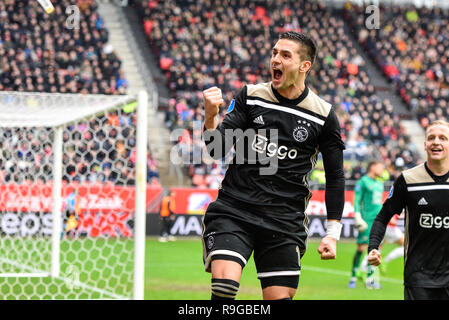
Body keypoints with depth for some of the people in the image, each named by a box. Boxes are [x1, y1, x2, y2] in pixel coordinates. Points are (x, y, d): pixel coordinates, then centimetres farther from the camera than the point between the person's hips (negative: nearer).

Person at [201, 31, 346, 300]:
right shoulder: (250, 96, 4)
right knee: (224, 285, -20)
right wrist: (211, 116, -20)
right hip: (233, 212, 0)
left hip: (285, 222, 0)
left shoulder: (323, 116, 2)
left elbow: (335, 177, 9)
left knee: (280, 297, -2)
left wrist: (333, 234, 5)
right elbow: (217, 149, 0)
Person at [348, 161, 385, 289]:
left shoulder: (380, 184, 19)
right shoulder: (363, 181, -3)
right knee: (362, 247, -8)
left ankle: (370, 279, 6)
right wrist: (358, 217, -15)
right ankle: (353, 277, -1)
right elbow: (356, 200, -7)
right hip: (367, 220, -7)